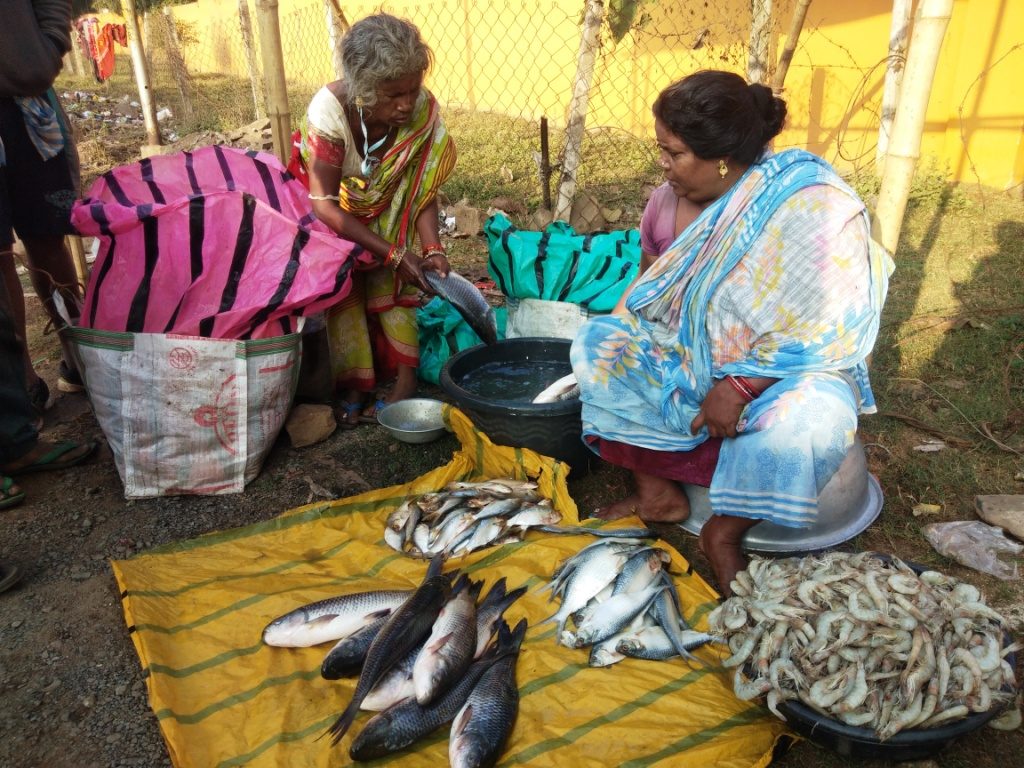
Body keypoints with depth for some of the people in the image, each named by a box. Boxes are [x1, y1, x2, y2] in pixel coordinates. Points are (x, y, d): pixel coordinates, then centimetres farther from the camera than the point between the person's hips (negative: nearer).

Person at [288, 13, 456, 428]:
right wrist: (395, 254, -37)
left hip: (387, 211, 2)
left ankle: (405, 375, -13)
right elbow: (324, 204, -32)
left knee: (391, 277, -18)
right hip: (336, 211, -2)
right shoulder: (330, 108, -35)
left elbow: (423, 189, -16)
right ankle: (354, 387, -14)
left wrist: (432, 248, -33)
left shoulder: (424, 109, -27)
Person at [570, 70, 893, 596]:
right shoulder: (670, 198, -5)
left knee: (803, 425, -37)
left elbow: (826, 329, -25)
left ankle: (724, 534, -10)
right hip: (688, 354, 6)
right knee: (596, 346, -10)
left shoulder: (815, 208, -24)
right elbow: (651, 282, 11)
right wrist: (625, 335, -5)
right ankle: (657, 493, -6)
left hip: (787, 372, -5)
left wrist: (739, 387, -26)